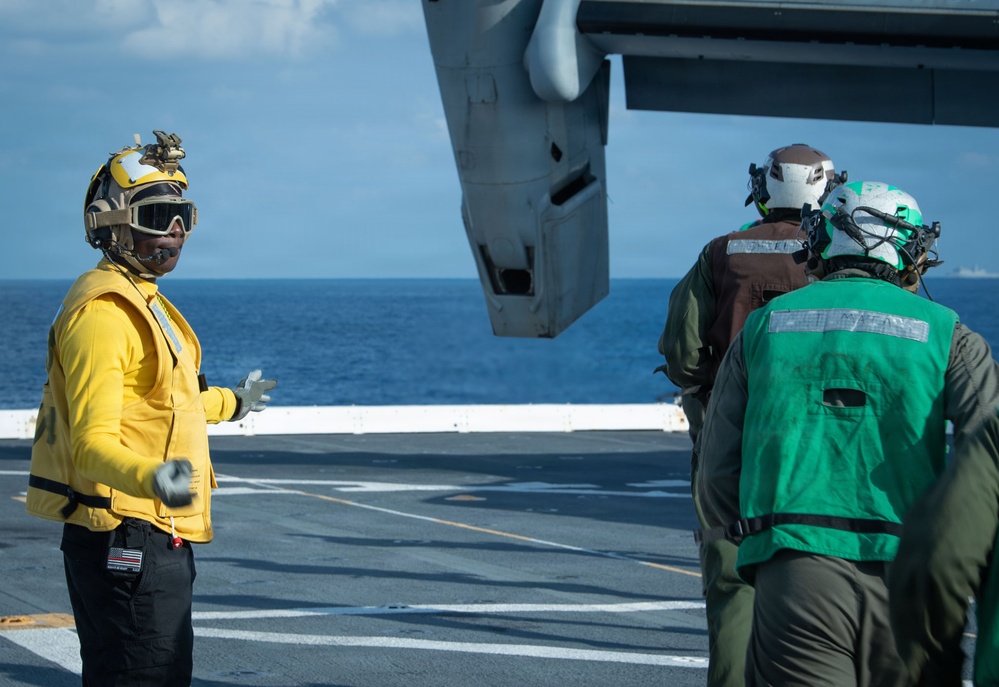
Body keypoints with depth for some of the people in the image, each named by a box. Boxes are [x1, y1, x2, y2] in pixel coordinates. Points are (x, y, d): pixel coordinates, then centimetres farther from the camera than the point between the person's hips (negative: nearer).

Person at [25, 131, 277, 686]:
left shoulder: (143, 302, 17)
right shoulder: (102, 312, -16)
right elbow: (92, 442, -25)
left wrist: (231, 403, 47)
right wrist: (153, 479, -44)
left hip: (158, 539, 11)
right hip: (125, 537, -11)